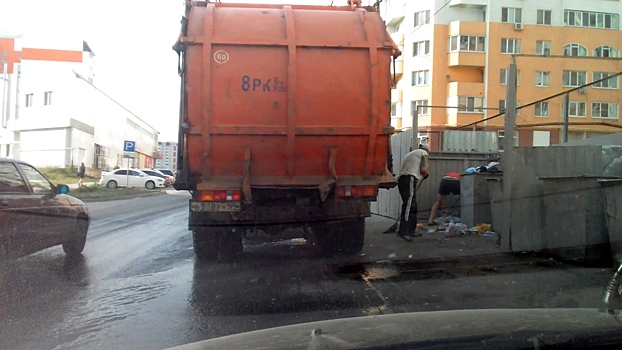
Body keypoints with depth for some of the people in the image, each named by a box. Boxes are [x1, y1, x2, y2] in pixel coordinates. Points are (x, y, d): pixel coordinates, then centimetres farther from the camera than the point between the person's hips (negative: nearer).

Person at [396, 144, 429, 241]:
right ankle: (402, 232, -23)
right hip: (409, 179, -8)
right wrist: (425, 174, 19)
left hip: (401, 178, 8)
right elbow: (423, 169, -1)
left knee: (412, 206, 15)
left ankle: (411, 231, 19)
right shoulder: (424, 153, 10)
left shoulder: (410, 153, 31)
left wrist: (422, 175, 25)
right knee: (409, 205, -14)